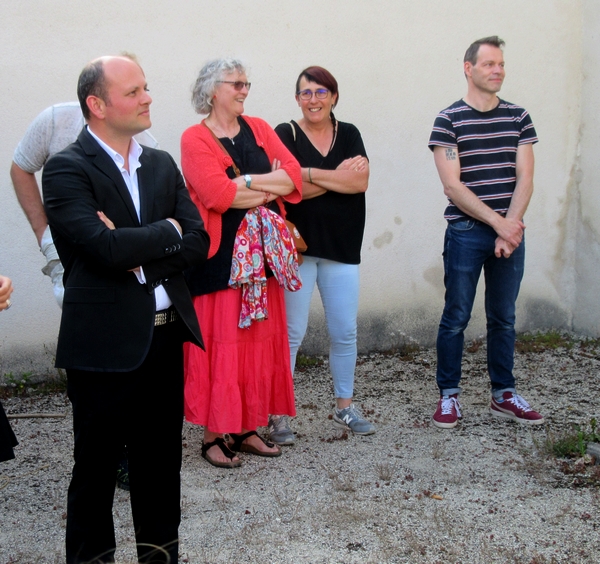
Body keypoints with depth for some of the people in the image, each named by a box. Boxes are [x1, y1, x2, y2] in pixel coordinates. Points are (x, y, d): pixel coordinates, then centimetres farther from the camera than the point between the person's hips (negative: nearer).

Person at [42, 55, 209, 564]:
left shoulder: (162, 165, 10)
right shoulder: (67, 169, -9)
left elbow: (197, 242, 1)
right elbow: (105, 248, -23)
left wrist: (136, 250, -13)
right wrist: (166, 231, -8)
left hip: (166, 336, 6)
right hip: (105, 344, -5)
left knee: (161, 460, 18)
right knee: (96, 465, 8)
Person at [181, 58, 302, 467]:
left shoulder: (258, 128, 11)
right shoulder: (195, 139, -6)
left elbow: (294, 176, 1)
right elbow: (219, 195, -19)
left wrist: (248, 182, -13)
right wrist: (269, 187, -8)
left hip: (262, 249, 6)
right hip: (219, 255, -6)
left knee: (261, 338, 9)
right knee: (220, 343, -3)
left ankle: (248, 427, 20)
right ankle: (214, 434, 7)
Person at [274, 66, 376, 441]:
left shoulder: (349, 135, 9)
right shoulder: (286, 135, -1)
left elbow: (361, 181, -7)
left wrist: (312, 174, -13)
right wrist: (339, 176, -11)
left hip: (342, 247, 4)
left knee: (345, 332, 9)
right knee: (292, 333, -1)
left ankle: (345, 407, 24)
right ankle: (278, 414, 9)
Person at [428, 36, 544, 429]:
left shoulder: (518, 117, 8)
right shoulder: (449, 120, -3)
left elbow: (524, 179, 3)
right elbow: (453, 185, -9)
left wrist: (511, 226, -10)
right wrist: (499, 223, -13)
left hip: (510, 232, 4)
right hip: (466, 233, -3)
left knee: (504, 318, 11)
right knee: (456, 318, 2)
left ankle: (504, 394, 21)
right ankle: (449, 396, 13)